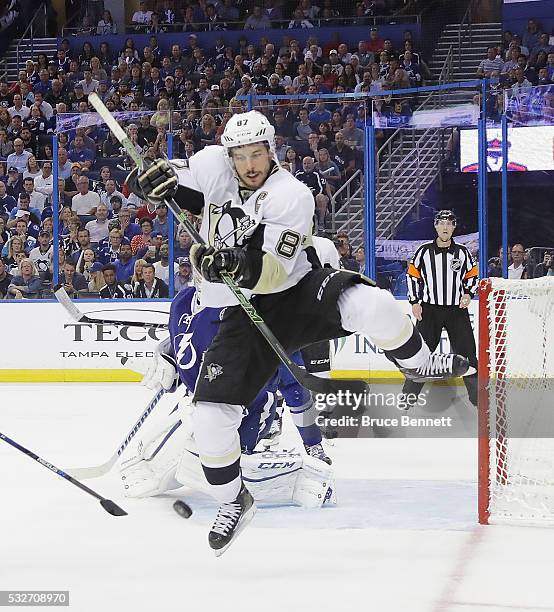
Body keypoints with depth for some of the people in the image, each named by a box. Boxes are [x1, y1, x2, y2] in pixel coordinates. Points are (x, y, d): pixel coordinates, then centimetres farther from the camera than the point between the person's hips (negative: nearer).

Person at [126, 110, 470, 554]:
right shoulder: (212, 167, -6)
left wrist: (238, 264, -46)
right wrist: (156, 177, -14)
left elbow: (272, 271, -26)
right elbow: (174, 179, 11)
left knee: (368, 304, -33)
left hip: (299, 290, -3)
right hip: (246, 314, 3)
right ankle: (234, 501, 13)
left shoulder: (292, 196, -18)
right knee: (210, 413, -10)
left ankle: (418, 365, -3)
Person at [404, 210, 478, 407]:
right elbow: (413, 275, 5)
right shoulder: (424, 252, 1)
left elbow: (472, 276, 13)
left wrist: (468, 294, -5)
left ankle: (477, 395, 7)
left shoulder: (462, 252, 5)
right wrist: (415, 302, -2)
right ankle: (408, 396, 4)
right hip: (429, 310, -1)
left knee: (466, 352, -1)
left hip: (457, 310, 1)